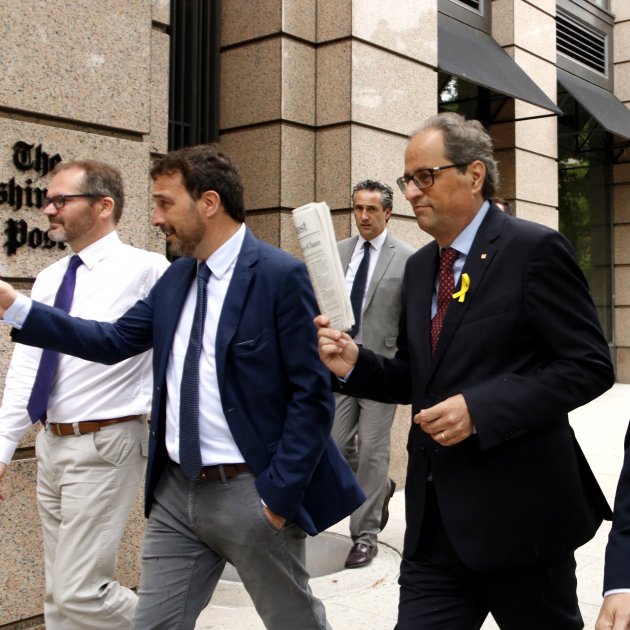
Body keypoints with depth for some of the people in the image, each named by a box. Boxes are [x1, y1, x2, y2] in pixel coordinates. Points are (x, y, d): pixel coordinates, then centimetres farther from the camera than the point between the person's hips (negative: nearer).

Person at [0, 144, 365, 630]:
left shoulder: (280, 275, -15)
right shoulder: (176, 277, 8)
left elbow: (313, 397, -15)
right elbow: (114, 341, 12)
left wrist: (279, 494, -16)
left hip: (249, 492, -6)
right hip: (176, 489, 7)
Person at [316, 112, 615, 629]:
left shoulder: (534, 249, -10)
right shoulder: (419, 267, 12)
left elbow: (590, 365, -13)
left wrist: (481, 409, -22)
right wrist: (355, 364, -2)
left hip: (517, 512, -5)